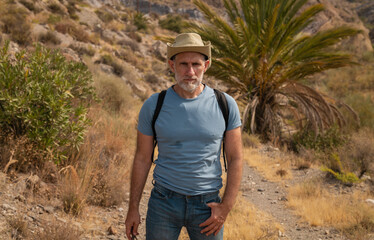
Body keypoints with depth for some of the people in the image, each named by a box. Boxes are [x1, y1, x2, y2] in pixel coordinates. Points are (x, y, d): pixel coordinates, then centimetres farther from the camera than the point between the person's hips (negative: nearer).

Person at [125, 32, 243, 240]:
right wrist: (133, 208, 2)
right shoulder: (153, 106, -4)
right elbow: (142, 158, 2)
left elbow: (235, 158, -1)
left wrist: (226, 207, -8)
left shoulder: (225, 105, -4)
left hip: (207, 205, 0)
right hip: (164, 202, 0)